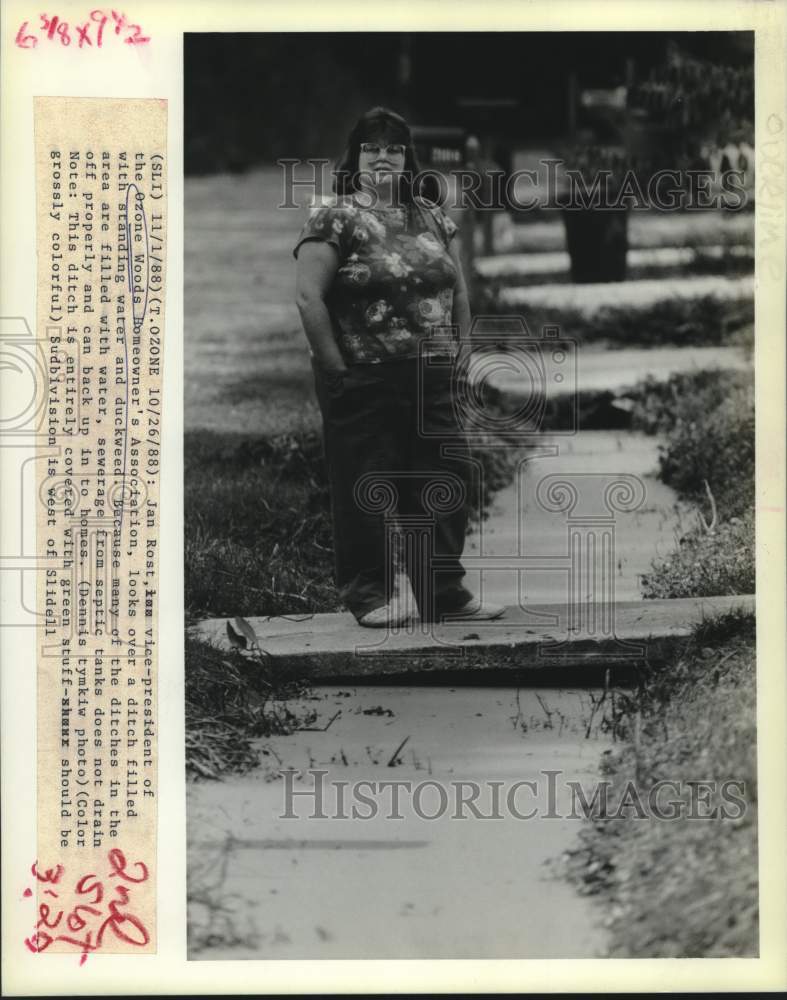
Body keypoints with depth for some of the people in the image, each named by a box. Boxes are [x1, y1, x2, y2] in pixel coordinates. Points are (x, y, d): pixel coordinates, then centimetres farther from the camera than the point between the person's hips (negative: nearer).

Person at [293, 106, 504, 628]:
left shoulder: (432, 216, 13)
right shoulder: (335, 218, -6)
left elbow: (459, 291, 18)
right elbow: (308, 296, -12)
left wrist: (456, 355, 10)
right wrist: (337, 367, -13)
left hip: (433, 382, 6)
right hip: (363, 384, -6)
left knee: (448, 479, 7)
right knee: (366, 487, 1)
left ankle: (445, 591, 19)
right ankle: (370, 594, 13)